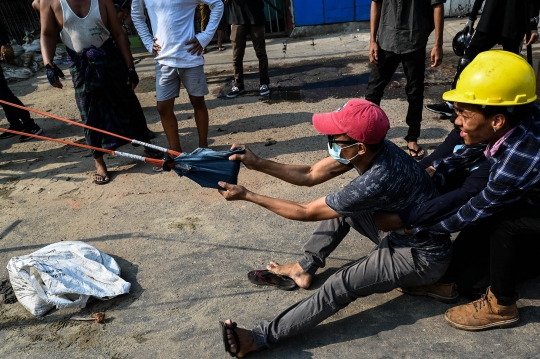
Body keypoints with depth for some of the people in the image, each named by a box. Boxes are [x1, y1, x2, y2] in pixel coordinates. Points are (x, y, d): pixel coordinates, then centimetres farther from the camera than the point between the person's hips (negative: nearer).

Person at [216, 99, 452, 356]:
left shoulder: (378, 180, -37)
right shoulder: (370, 149, -13)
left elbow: (306, 212, -26)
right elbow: (310, 175, -4)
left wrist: (247, 196, -19)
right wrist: (258, 164, -11)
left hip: (423, 257, -9)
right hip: (402, 231, 9)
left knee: (341, 285, -23)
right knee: (339, 206, 5)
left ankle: (261, 338, -16)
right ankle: (305, 269, 13)